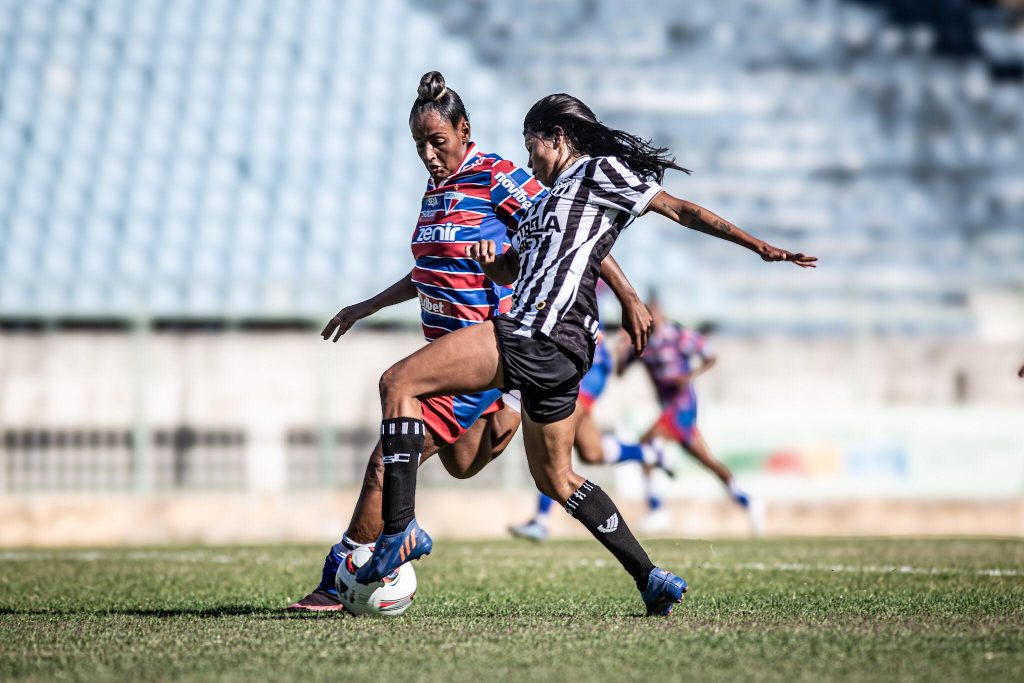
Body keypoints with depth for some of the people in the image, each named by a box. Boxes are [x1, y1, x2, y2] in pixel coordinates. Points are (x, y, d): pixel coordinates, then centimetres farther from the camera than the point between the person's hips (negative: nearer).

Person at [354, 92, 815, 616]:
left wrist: (760, 247, -4)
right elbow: (509, 270, 33)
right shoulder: (549, 201, 31)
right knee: (555, 479, 17)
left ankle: (401, 529, -23)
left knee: (398, 381, -13)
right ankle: (651, 580, 16)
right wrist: (489, 257, 8)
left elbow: (680, 210, 2)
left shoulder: (599, 170, 6)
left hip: (544, 335, -10)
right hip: (548, 351, 10)